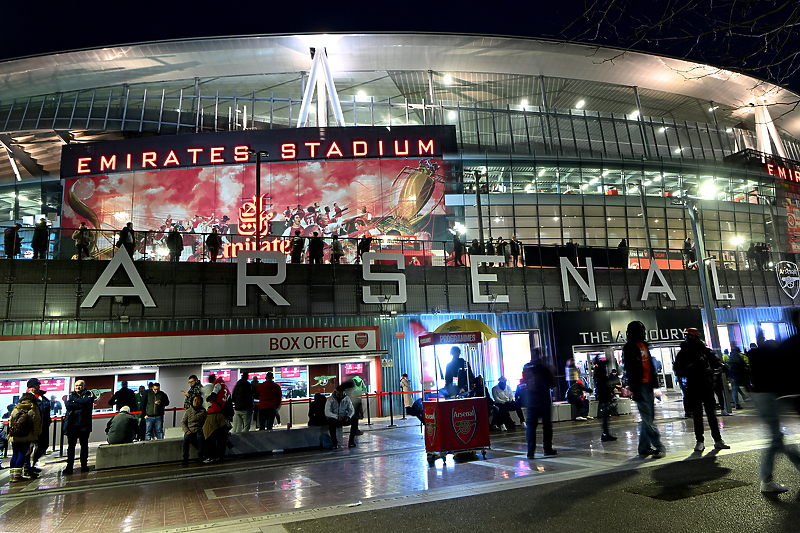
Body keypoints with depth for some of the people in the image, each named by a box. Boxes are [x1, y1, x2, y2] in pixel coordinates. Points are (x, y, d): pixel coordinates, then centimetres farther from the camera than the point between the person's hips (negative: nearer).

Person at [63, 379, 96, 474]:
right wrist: (81, 405, -10)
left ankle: (84, 465, 11)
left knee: (84, 445, 5)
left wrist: (74, 401, -4)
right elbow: (68, 405, -3)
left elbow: (87, 401, -14)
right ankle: (69, 465, 11)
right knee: (71, 446, 4)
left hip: (83, 424, -2)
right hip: (71, 424, 2)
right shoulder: (71, 395, 15)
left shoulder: (89, 394, 7)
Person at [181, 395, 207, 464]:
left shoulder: (203, 411, 13)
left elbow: (206, 422, 8)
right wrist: (187, 431, -7)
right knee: (186, 437, -34)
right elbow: (183, 422, 11)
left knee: (200, 437, -36)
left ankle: (200, 457, -31)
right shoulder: (188, 411, 16)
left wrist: (202, 430, -9)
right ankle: (185, 458, -29)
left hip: (199, 431, -1)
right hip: (189, 431, 1)